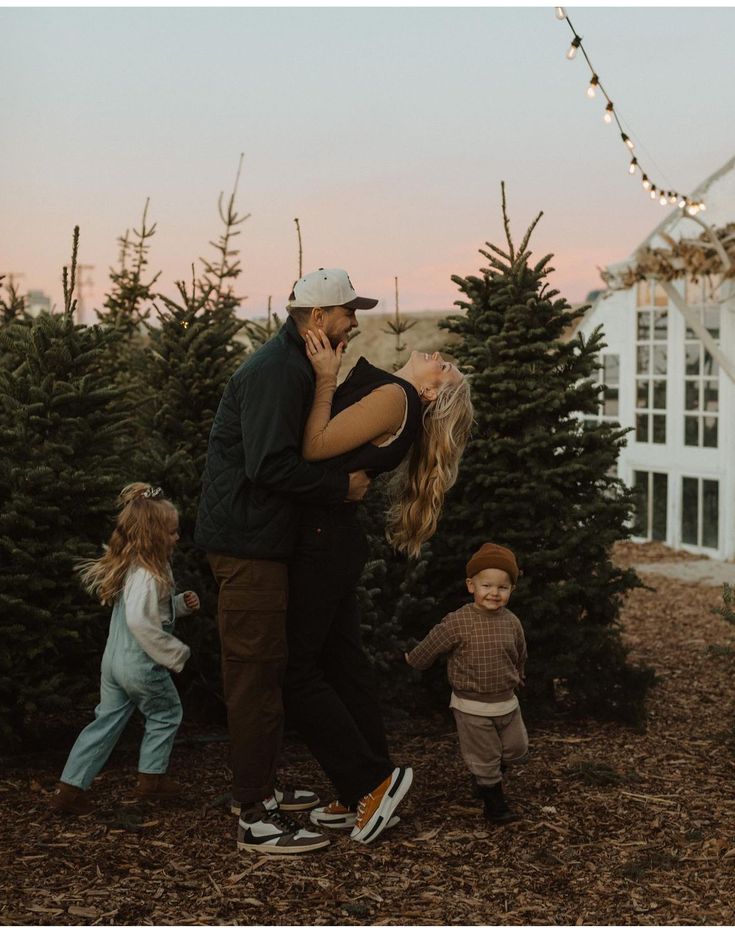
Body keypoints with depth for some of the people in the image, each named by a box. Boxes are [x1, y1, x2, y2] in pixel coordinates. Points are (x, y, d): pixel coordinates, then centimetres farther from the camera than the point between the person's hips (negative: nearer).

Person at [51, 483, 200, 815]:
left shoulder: (131, 568, 8)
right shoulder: (146, 576, -23)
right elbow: (140, 621, -35)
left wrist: (182, 604, 8)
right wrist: (175, 654, -26)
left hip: (114, 660, 9)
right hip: (141, 665, -9)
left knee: (107, 721, 13)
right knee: (166, 713, 14)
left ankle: (70, 788, 11)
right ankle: (151, 777, 25)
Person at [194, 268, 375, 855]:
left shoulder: (294, 366, 16)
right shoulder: (276, 372, -18)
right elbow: (270, 464, -27)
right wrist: (342, 487, -18)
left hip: (260, 538, 11)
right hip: (248, 541, -11)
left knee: (261, 668, 19)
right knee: (256, 673, -7)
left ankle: (259, 787, 31)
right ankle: (257, 821, -1)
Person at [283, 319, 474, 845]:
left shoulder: (393, 396, -15)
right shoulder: (384, 392, 14)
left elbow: (315, 448, -19)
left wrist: (326, 379, -13)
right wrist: (320, 343, 6)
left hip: (323, 541, -9)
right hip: (334, 540, 9)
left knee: (297, 671, -3)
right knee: (342, 664, 12)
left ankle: (374, 781, 3)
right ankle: (365, 798, 19)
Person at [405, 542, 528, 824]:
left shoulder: (511, 622, -3)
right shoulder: (458, 622, -19)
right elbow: (432, 644, -4)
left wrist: (516, 679, 28)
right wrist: (414, 661, 11)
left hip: (507, 703, 5)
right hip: (472, 708, -5)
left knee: (517, 749, 15)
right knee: (484, 759, 3)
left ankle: (492, 775, 41)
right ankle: (494, 803, 20)